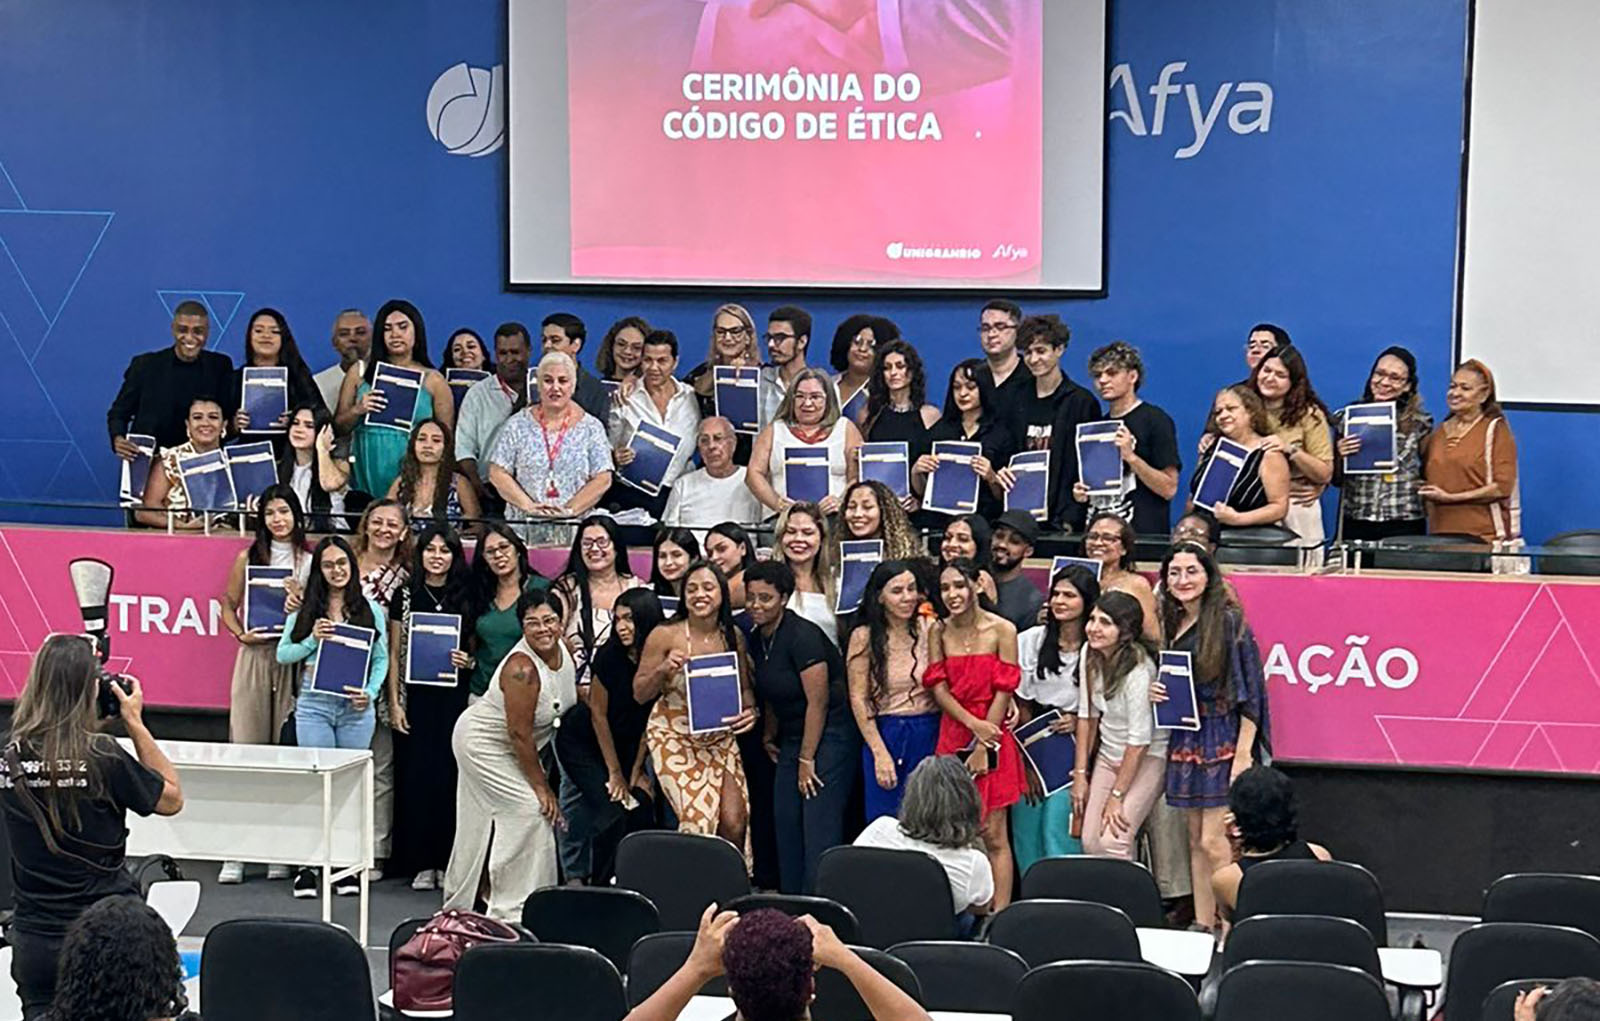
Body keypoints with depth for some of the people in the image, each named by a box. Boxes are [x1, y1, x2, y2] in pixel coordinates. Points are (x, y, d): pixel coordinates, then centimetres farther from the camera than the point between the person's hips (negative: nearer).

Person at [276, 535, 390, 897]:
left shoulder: (371, 609, 7)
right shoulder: (305, 610, 7)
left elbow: (381, 659, 7)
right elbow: (283, 654, 7)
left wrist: (371, 693, -8)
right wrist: (312, 641, -9)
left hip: (356, 707, 1)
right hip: (314, 704, 0)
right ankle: (307, 867, 2)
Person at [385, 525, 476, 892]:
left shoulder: (466, 597, 7)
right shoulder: (405, 595, 6)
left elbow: (475, 650, 14)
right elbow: (394, 654, 6)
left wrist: (469, 662, -9)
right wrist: (395, 703, 0)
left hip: (454, 698, 0)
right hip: (416, 697, 0)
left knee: (450, 777, -1)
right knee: (415, 776, -1)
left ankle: (446, 860, 5)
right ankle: (421, 862, 4)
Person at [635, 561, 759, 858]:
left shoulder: (733, 636, 3)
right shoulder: (665, 636, -9)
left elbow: (744, 687, 14)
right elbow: (640, 694, -4)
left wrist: (750, 711, -8)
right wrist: (662, 671, -23)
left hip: (720, 739, 4)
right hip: (674, 737, -4)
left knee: (734, 822, -7)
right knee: (698, 820, -15)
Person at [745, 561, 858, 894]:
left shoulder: (802, 636, -19)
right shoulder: (756, 639, 7)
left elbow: (818, 702, -18)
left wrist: (807, 760, -15)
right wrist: (769, 736, 14)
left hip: (829, 738, -9)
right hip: (793, 738, 9)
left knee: (819, 832, -10)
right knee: (786, 828, 6)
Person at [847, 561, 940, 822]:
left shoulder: (930, 629, 1)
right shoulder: (864, 637, -2)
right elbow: (858, 699, -2)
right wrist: (880, 753, -8)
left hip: (931, 735, 1)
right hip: (885, 735, -1)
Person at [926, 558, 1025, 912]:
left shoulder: (1001, 630, -6)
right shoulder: (939, 632, 6)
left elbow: (1003, 692, -7)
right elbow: (938, 687, 0)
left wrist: (983, 747, -11)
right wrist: (973, 724, -14)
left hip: (992, 739, -3)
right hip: (953, 736, 3)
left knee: (993, 836, -3)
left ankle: (999, 916, -2)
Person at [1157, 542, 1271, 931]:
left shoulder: (1229, 622, -10)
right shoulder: (1172, 624, 11)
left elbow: (1249, 692, -13)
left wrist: (1243, 754, -18)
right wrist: (1156, 691, 0)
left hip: (1223, 741, -7)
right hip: (1186, 740, 7)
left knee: (1213, 841, -11)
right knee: (1195, 840, 10)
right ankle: (1202, 925, 15)